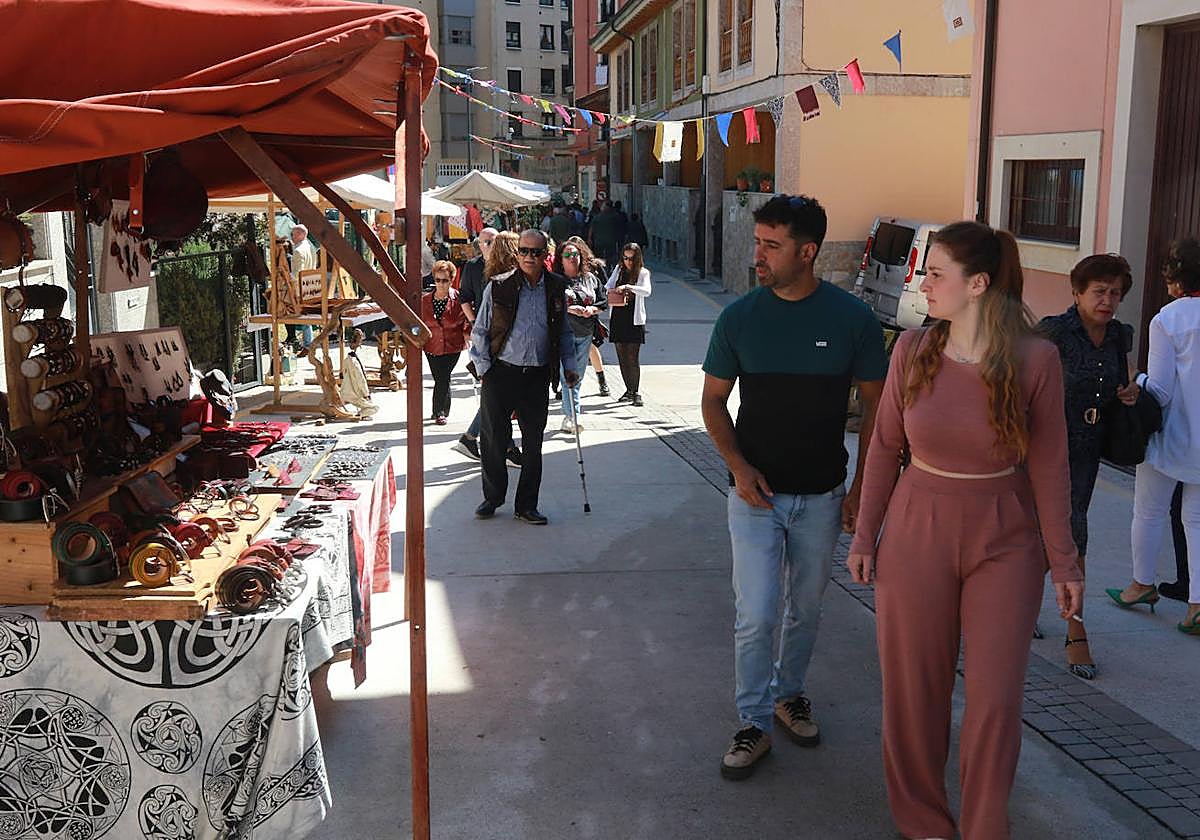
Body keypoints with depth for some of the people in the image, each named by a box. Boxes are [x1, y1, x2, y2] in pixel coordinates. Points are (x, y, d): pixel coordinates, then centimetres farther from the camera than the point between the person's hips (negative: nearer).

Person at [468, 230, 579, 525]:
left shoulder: (556, 288, 5)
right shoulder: (498, 287, -3)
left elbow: (564, 332, 16)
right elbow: (480, 331, 3)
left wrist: (568, 365, 7)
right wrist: (483, 368, -3)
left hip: (537, 376, 2)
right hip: (500, 373, -2)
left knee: (533, 443, 6)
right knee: (494, 439, 3)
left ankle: (526, 505, 17)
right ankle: (492, 497, 22)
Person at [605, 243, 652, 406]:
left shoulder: (643, 273, -2)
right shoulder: (618, 269, 11)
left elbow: (647, 291, -18)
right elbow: (607, 287, 11)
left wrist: (627, 287, -29)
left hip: (634, 320, -4)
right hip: (617, 318, 4)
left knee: (632, 357, -8)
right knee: (622, 357, 7)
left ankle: (636, 392, -2)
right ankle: (629, 390, 17)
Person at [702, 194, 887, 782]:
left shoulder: (852, 318, -8)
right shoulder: (739, 317, -6)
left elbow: (875, 406, 0)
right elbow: (714, 400, 3)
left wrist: (862, 487, -4)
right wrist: (738, 465, -11)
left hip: (820, 496, 1)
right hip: (755, 493, -1)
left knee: (806, 609, 16)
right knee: (755, 617, -3)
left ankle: (789, 692, 39)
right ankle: (753, 723, 14)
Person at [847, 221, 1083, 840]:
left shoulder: (1035, 359, -11)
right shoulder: (913, 351, -6)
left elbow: (1048, 466, -5)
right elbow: (885, 448, 3)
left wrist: (1063, 561, -1)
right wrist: (865, 535, 6)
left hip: (1004, 540, -1)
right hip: (917, 534, 2)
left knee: (996, 700, 4)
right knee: (915, 690, 11)